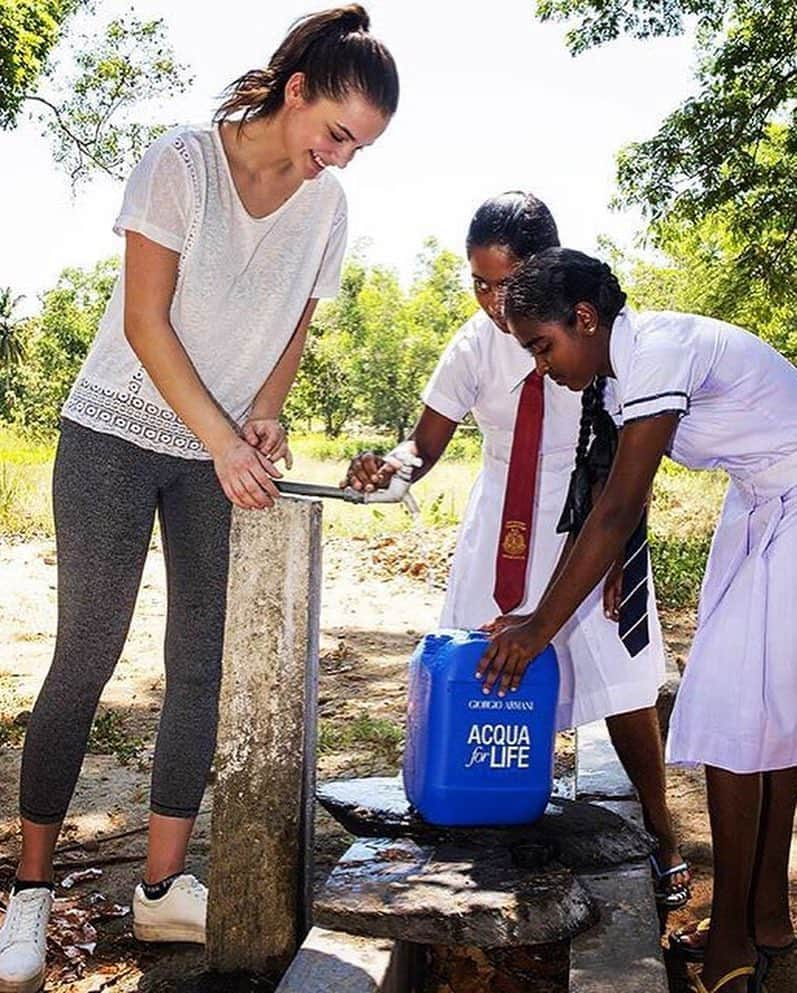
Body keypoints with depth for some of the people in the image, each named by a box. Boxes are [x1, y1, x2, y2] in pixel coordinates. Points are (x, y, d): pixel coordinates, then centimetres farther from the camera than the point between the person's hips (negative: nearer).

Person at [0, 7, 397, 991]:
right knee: (84, 660, -3)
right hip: (117, 435, -4)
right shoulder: (182, 160, -11)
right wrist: (224, 440, -19)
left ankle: (162, 888, 13)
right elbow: (144, 320, -15)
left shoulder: (326, 205, 3)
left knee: (203, 665, 1)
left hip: (222, 454, 5)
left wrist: (263, 415, -7)